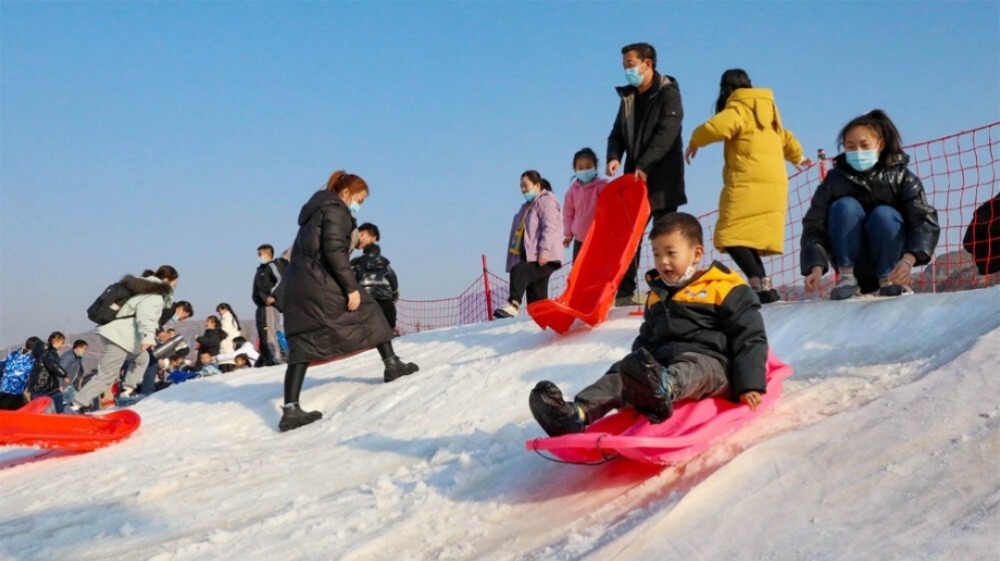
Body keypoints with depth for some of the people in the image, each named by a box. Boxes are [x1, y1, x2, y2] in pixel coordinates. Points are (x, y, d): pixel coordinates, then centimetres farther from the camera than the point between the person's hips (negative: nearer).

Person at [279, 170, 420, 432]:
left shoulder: (316, 210, 25)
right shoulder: (335, 210, -5)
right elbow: (334, 251, -17)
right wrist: (351, 287, -17)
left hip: (297, 285, 9)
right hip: (322, 284, -9)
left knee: (302, 347, 2)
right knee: (369, 313, 12)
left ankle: (290, 410, -5)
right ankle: (392, 365, 24)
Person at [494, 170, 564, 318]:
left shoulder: (546, 201, 0)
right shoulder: (527, 206, 28)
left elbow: (550, 227, -15)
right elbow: (521, 232, 28)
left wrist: (544, 250, -27)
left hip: (544, 258, -10)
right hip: (530, 257, 10)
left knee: (518, 271, -33)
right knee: (536, 299, 4)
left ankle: (513, 304, -49)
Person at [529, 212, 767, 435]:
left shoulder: (724, 289, 3)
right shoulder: (657, 295, 23)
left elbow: (750, 337, -2)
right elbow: (646, 339, 33)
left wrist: (750, 385, -12)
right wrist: (637, 365, 17)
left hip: (710, 363, -6)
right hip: (658, 365, 6)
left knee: (692, 368, -39)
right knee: (619, 374, -18)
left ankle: (661, 391, -74)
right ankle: (576, 414, -44)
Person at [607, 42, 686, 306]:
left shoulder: (668, 93, -5)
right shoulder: (628, 97, 15)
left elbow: (667, 134, -17)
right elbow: (617, 134, 12)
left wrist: (644, 165, -26)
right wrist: (614, 157, -9)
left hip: (662, 178, -6)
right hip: (635, 177, 6)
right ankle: (625, 292, 4)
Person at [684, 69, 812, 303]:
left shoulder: (738, 110, 0)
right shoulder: (766, 112, 25)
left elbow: (717, 126, -20)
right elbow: (786, 138, 39)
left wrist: (694, 142, 0)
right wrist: (797, 157, 60)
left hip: (750, 184, -8)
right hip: (774, 185, 8)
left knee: (732, 236, -12)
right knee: (749, 237, 9)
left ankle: (762, 287, -24)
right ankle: (762, 286, 0)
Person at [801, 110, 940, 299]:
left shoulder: (901, 177, -8)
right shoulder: (835, 180, -7)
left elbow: (925, 221, -19)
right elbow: (814, 226, -15)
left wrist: (908, 260, -37)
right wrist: (817, 267, -33)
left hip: (890, 263, 0)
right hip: (852, 262, 0)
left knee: (883, 214, -28)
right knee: (845, 206, -23)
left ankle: (889, 280, -11)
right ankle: (847, 277, -17)